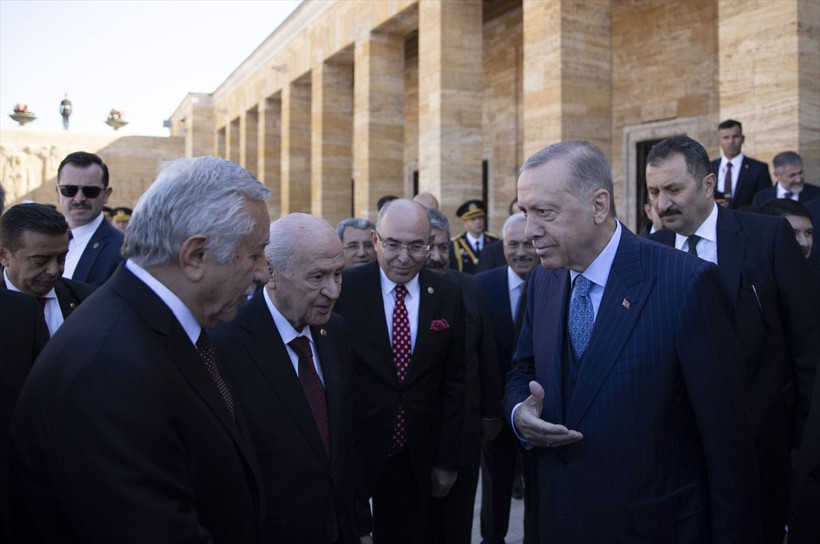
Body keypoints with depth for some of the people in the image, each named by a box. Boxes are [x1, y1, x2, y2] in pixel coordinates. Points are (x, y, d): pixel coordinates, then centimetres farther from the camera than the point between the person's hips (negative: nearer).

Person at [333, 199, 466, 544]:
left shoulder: (448, 297, -1)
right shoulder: (343, 289, -10)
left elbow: (453, 383, 4)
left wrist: (447, 460, 5)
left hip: (415, 461, 3)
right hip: (350, 454, -2)